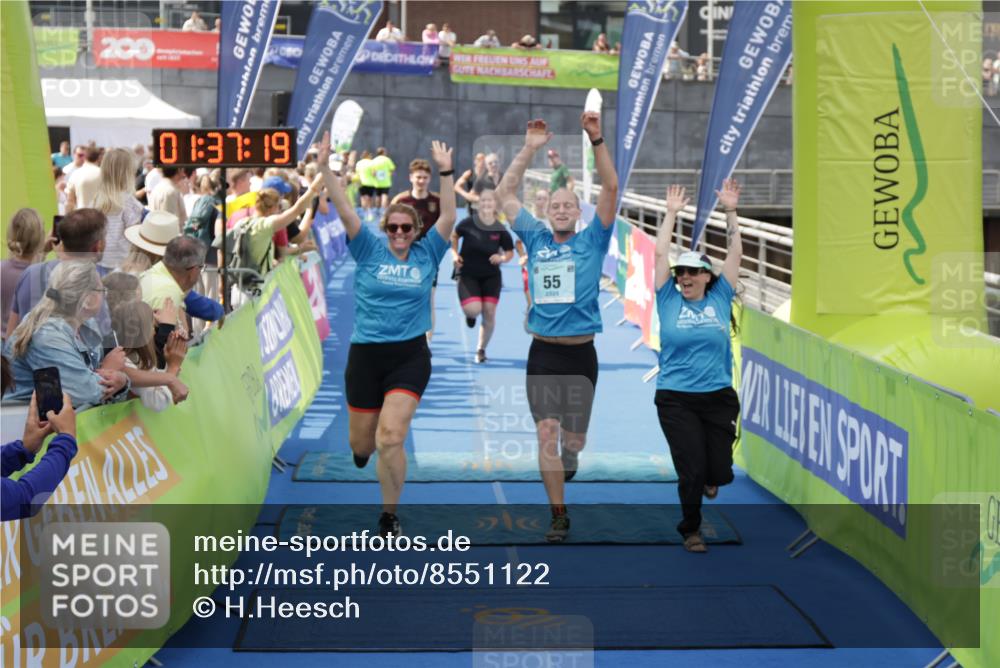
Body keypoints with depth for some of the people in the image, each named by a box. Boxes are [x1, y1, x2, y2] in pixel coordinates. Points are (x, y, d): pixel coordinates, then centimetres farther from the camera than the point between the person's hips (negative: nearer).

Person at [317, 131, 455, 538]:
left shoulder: (426, 255, 2)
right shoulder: (369, 251, 0)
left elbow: (448, 218, -6)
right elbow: (344, 211, -8)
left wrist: (445, 172, -14)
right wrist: (325, 168, -18)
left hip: (410, 356, -1)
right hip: (365, 355, 1)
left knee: (391, 439, -16)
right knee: (361, 443, 12)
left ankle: (389, 518, 1)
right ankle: (363, 445, 53)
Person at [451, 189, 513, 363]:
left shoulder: (500, 230, -10)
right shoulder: (468, 223, -13)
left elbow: (510, 252, 4)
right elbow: (454, 236, 7)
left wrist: (502, 258, -18)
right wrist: (455, 254, -5)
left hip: (491, 277, 2)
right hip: (468, 275, -2)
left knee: (489, 313, -1)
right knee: (474, 310, -19)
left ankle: (481, 350, 19)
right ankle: (470, 314, 23)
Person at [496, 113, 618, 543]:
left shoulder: (591, 241, 4)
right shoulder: (535, 240, 9)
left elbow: (611, 188, -6)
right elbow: (505, 194, 8)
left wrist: (597, 141, -16)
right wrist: (530, 149, 1)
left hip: (580, 353, -1)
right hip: (542, 352, 1)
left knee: (573, 437, 8)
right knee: (546, 434, -9)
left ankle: (569, 460, 45)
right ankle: (559, 515, -2)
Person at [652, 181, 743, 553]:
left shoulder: (720, 299, 6)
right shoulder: (669, 300, 2)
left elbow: (736, 253, 5)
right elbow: (661, 254, -1)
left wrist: (730, 212, 1)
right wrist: (672, 214, 0)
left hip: (719, 397, 2)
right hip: (676, 400, -2)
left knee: (719, 472, -1)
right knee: (692, 470, -4)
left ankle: (709, 477, 37)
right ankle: (691, 529, 21)